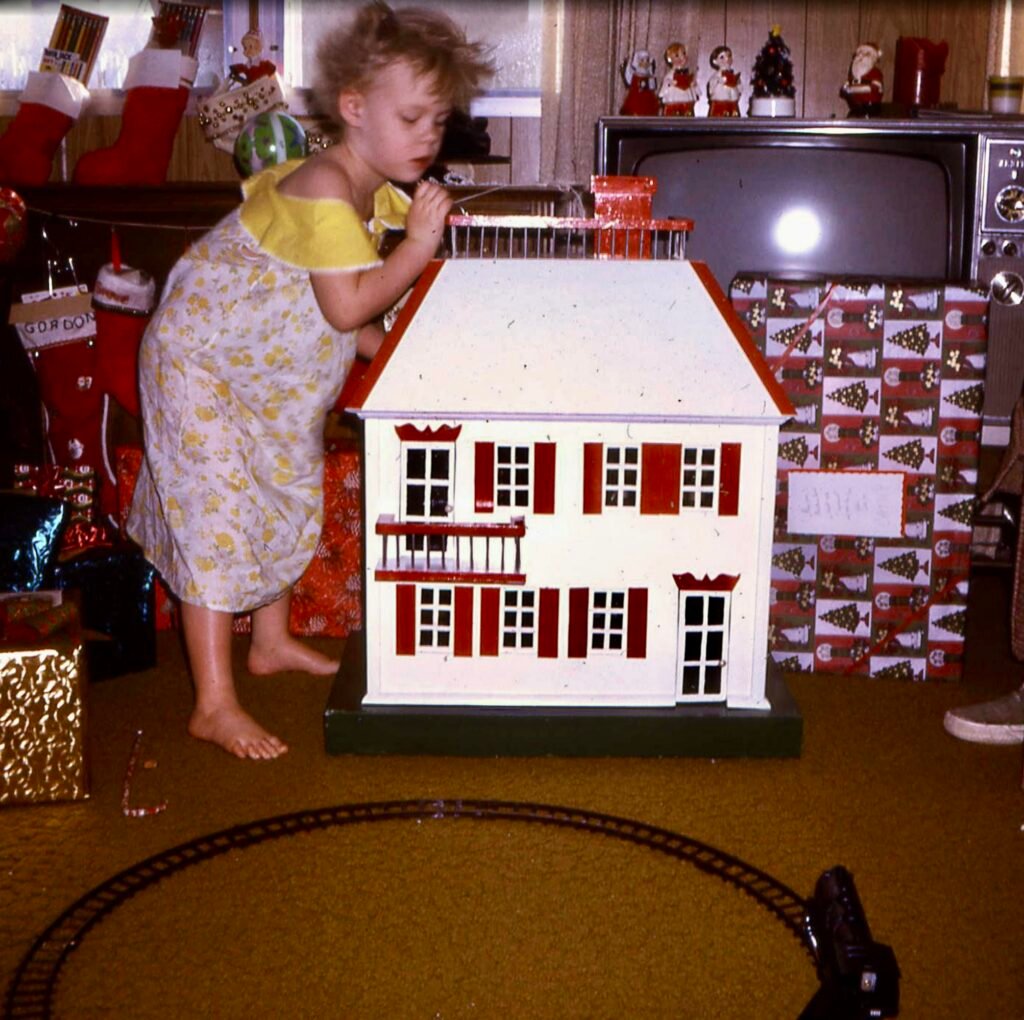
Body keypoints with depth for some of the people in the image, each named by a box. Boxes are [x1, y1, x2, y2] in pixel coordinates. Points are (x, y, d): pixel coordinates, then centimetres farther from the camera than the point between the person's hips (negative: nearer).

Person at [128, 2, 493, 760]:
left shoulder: (380, 192, 0)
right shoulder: (323, 191, -30)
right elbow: (347, 305, -35)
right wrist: (420, 244, -30)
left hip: (272, 373, 10)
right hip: (200, 363, -10)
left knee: (289, 502, 18)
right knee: (217, 514, -11)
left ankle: (272, 642, 38)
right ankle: (215, 706, -7)